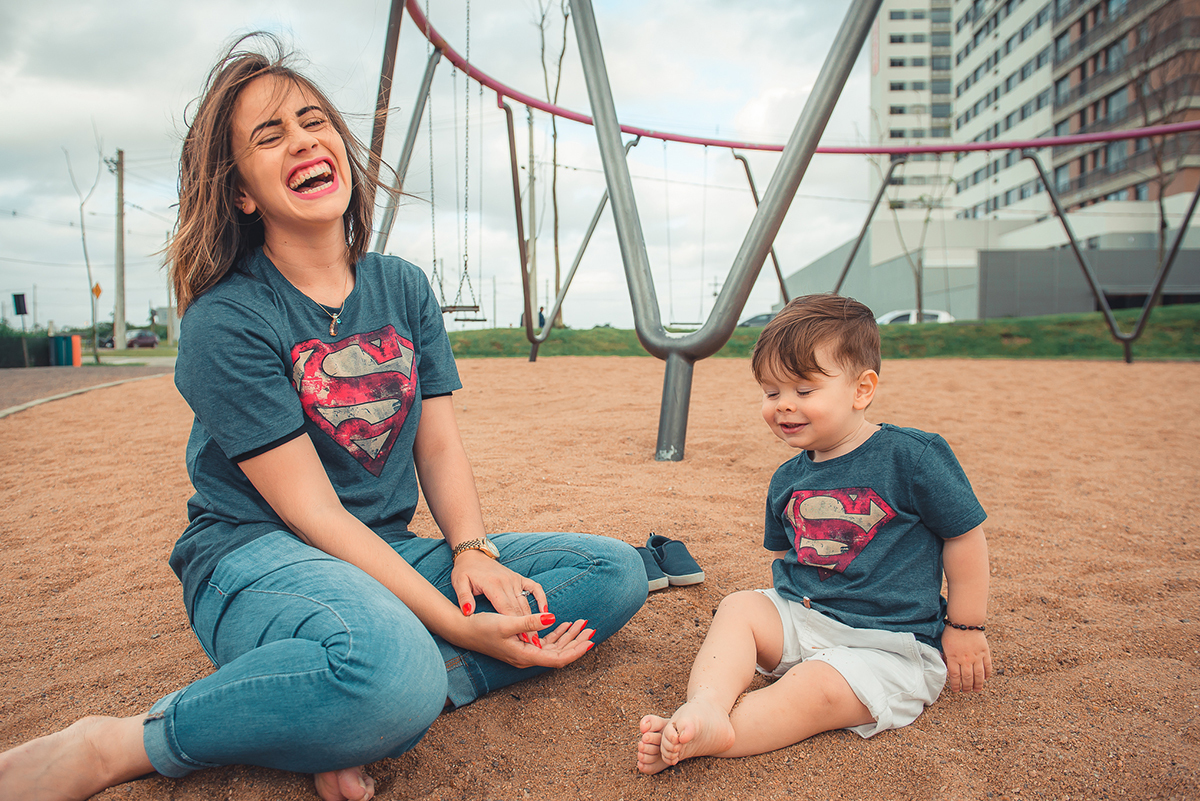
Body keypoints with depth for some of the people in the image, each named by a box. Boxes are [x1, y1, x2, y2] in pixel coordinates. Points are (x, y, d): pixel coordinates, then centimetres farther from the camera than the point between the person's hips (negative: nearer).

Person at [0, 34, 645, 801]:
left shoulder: (404, 288, 7)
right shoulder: (224, 320, -11)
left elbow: (441, 444, 5)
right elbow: (311, 510, -17)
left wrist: (471, 550, -15)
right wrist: (455, 625, -22)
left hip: (387, 554, 7)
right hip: (255, 554, -6)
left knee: (617, 571, -7)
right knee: (392, 674, -41)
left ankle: (365, 715, -18)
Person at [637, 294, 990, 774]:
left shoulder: (913, 456, -11)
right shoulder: (788, 480, 7)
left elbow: (965, 537, -3)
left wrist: (965, 627, 0)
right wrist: (785, 610, 5)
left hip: (889, 645, -5)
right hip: (799, 619, 6)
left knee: (814, 687, -29)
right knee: (738, 608, -17)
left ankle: (702, 739, -33)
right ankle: (705, 706, -38)